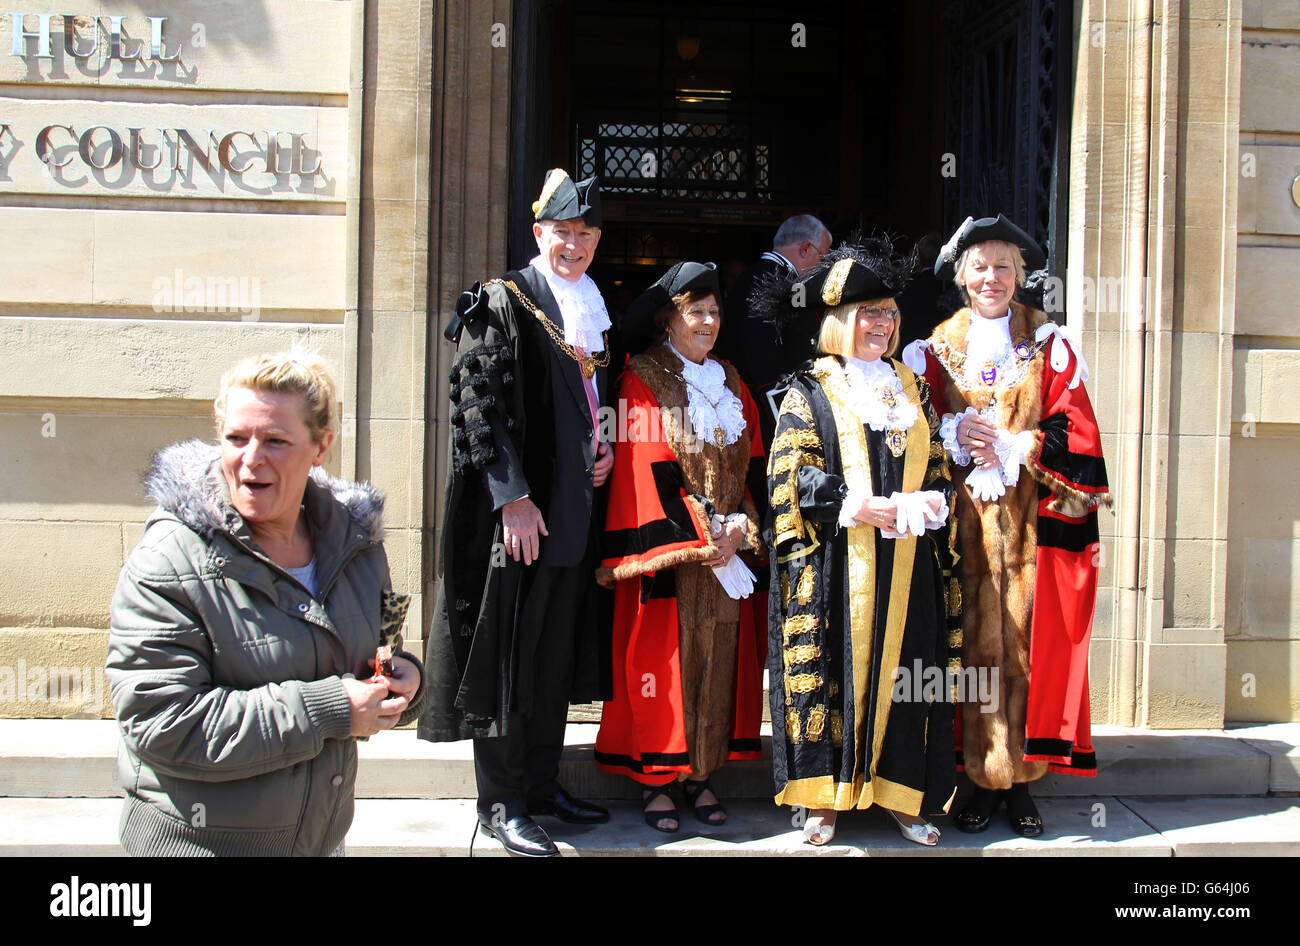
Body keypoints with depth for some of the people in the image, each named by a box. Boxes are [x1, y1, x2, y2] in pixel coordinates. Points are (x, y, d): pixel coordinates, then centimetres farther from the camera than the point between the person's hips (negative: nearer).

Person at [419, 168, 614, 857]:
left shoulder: (597, 310, 14)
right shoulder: (503, 301, -7)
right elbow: (480, 405, -14)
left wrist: (605, 453, 7)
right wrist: (513, 497, -19)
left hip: (577, 508, 7)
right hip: (519, 509, -7)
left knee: (559, 648, 13)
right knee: (509, 649, -1)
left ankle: (542, 782, 26)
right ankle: (501, 804, 10)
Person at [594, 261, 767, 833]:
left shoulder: (731, 384, 14)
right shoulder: (643, 382, -3)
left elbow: (752, 465, 13)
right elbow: (650, 470, -11)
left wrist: (741, 528, -2)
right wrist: (701, 539, -14)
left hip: (730, 551, 5)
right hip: (667, 552, -5)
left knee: (719, 662, 5)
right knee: (663, 658, -2)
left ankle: (702, 774, 15)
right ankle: (656, 779, 8)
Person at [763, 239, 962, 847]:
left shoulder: (912, 389, 16)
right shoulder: (810, 390, 3)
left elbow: (939, 469, 14)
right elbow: (790, 475, -6)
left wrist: (927, 504, -9)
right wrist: (859, 507, -16)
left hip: (907, 564, 4)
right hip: (837, 563, -4)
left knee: (903, 668, 4)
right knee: (832, 670, -2)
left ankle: (901, 794, 13)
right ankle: (823, 796, 7)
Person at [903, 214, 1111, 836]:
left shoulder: (1048, 345, 8)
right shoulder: (936, 350, 10)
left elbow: (1075, 433, 0)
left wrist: (1008, 447, -12)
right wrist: (956, 436, -13)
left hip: (1034, 522, 0)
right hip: (965, 522, 1)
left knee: (1028, 641, -2)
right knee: (974, 643, -1)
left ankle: (1020, 779, 8)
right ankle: (982, 780, 8)